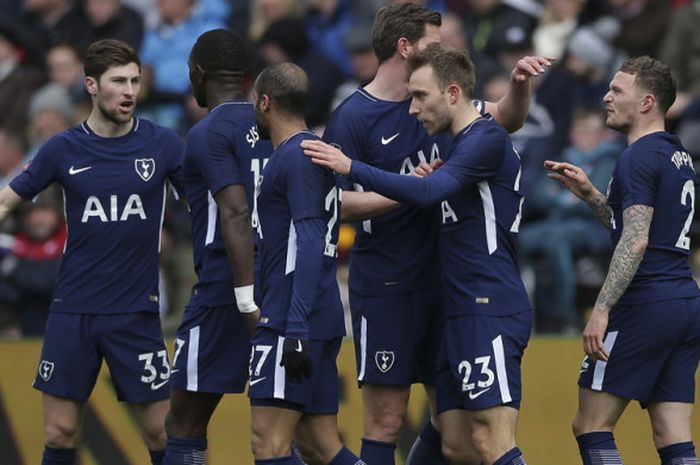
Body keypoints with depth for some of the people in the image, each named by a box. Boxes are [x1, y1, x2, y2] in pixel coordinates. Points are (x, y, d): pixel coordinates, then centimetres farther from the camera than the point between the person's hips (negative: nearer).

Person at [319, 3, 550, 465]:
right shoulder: (351, 118, -9)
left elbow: (507, 118, 19)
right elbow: (338, 202, -13)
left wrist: (520, 84, -1)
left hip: (441, 282, 7)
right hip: (384, 287, -7)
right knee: (386, 420, -6)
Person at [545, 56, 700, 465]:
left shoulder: (640, 158, -9)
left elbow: (636, 241, -19)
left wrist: (602, 309, -22)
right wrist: (591, 195, 23)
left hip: (647, 305, -9)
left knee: (591, 425, -2)